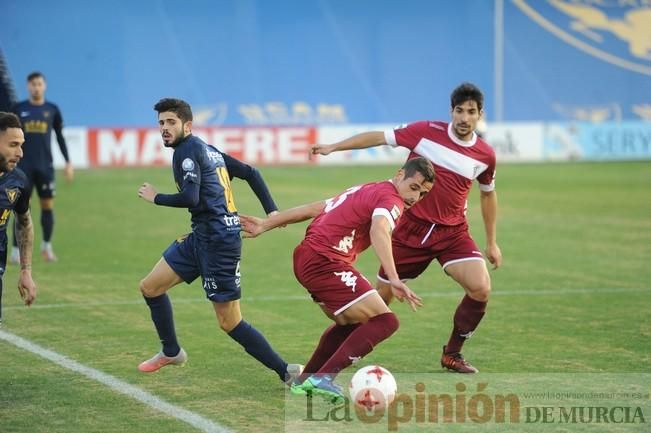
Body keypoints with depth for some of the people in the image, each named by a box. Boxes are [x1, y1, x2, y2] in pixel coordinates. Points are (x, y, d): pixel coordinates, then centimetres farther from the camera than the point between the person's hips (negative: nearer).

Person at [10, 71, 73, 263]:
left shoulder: (52, 109, 5)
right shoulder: (18, 109, 3)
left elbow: (60, 137, 12)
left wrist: (68, 162, 7)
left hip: (45, 166, 1)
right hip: (23, 165, -1)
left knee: (48, 205, 2)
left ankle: (47, 246, 18)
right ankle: (16, 250, -1)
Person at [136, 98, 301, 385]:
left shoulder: (187, 150, -10)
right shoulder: (207, 150, 17)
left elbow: (190, 198, -22)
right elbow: (251, 173, 18)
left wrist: (155, 198, -4)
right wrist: (272, 212, 14)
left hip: (218, 241, -10)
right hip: (201, 236, 10)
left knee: (229, 323, -6)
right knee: (150, 287, 14)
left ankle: (286, 371, -2)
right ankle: (171, 352, 30)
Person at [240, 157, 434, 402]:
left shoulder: (367, 191, 21)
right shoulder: (391, 199, -8)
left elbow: (314, 209, 24)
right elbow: (379, 231, -30)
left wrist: (265, 225, 27)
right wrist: (393, 279, -41)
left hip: (306, 258, 10)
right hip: (325, 262, -10)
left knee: (351, 323, 29)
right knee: (385, 322, -14)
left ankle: (305, 381, 29)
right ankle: (323, 378, -21)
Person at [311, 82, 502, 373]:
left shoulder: (485, 155, -1)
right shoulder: (427, 132, -10)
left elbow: (488, 194, 16)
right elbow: (380, 137, -2)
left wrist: (492, 242, 19)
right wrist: (333, 147, -5)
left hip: (452, 233, 2)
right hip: (410, 228, -2)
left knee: (481, 289, -16)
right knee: (381, 296, 3)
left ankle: (452, 354, 4)